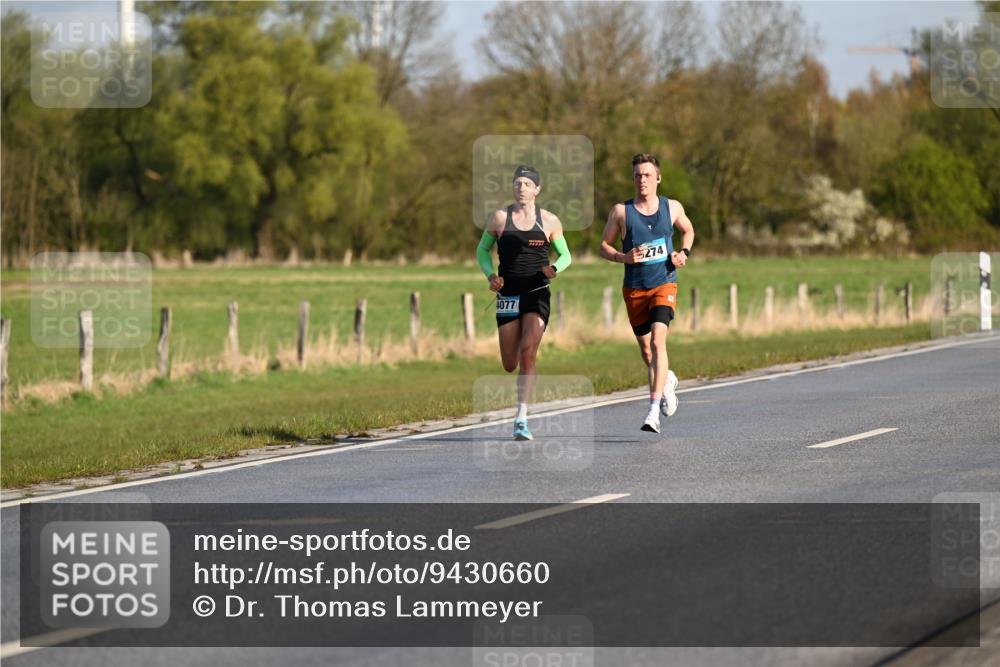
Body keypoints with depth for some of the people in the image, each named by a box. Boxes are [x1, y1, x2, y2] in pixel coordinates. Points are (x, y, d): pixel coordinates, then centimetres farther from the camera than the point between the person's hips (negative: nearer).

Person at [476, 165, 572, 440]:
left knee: (528, 353, -19)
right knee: (510, 365, 4)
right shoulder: (499, 218, 3)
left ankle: (522, 420, -19)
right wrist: (490, 275, -6)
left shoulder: (549, 221, 2)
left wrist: (555, 268, -11)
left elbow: (565, 254, 12)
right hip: (507, 294, 2)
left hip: (537, 294, -2)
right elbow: (482, 250, 13)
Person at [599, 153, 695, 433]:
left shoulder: (672, 208, 2)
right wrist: (624, 257, -17)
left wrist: (684, 253, 2)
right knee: (645, 348, 12)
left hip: (664, 285, -2)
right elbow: (604, 246, 3)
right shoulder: (621, 211, -2)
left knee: (658, 340, -21)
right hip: (634, 289, 2)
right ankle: (667, 380, 46)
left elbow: (688, 230, 22)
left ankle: (654, 411, -25)